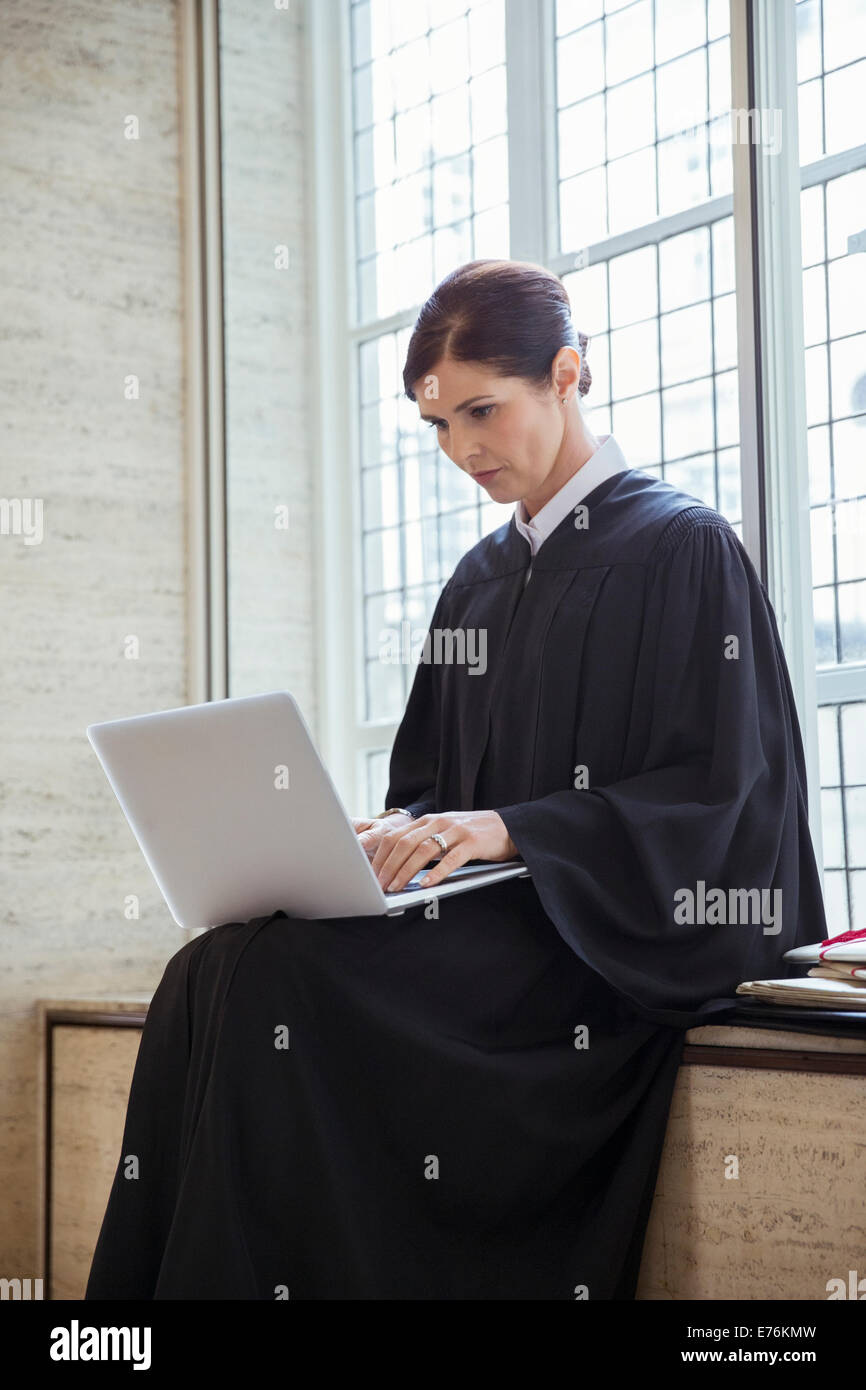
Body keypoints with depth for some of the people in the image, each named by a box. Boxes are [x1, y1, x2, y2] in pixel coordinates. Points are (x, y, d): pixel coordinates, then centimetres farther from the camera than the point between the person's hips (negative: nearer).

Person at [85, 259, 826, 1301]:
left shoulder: (681, 547, -2)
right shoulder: (480, 582, 18)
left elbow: (716, 795, -9)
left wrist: (509, 829, -19)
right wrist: (399, 832, -5)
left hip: (611, 942, -6)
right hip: (493, 924, 6)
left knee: (268, 979, -28)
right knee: (214, 975, -21)